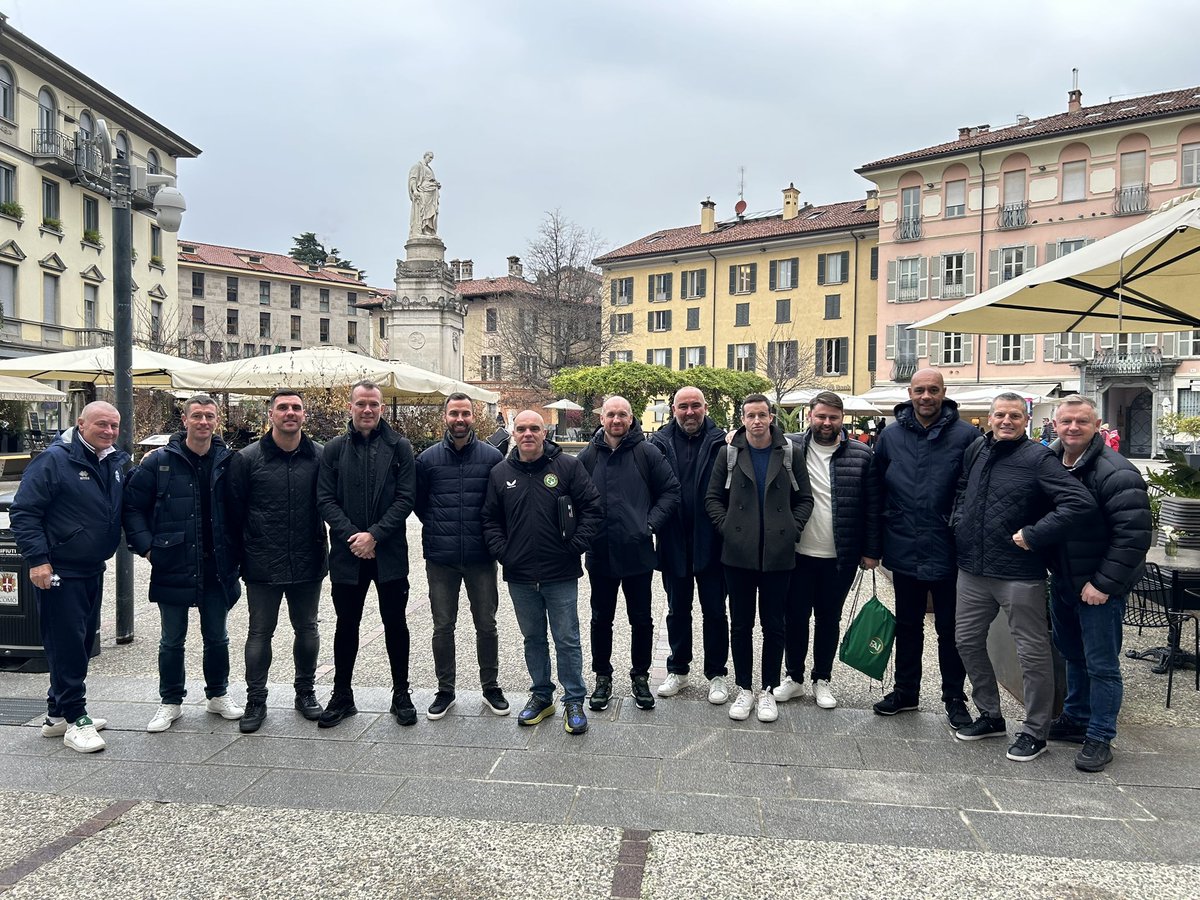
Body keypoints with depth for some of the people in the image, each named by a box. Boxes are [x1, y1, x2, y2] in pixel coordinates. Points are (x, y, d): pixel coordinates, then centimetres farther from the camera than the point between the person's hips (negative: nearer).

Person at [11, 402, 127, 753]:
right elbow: (23, 512, -15)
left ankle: (58, 714, 28)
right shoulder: (54, 460, -13)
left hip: (92, 571, 8)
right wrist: (37, 559, -20)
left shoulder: (116, 463, 8)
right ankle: (75, 719, 7)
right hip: (59, 572, -8)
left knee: (82, 643, 15)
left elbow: (126, 510, 19)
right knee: (66, 645, -3)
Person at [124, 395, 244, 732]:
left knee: (217, 637, 14)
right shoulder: (160, 461, -4)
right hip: (173, 568, -1)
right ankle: (170, 701, 25)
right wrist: (146, 546, -8)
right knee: (172, 640, 10)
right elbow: (133, 506, 0)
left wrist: (236, 550, 2)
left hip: (217, 568, 2)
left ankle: (218, 695, 30)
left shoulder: (229, 462, 1)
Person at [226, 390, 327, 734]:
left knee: (307, 629, 14)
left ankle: (305, 693, 31)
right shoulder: (247, 459, -3)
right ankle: (255, 701, 21)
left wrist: (323, 551, 4)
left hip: (308, 564, 2)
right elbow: (234, 512, 0)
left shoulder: (321, 457, -1)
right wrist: (243, 554, 0)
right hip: (263, 565, -1)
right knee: (260, 632, 8)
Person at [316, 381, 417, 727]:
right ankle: (342, 696, 25)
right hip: (347, 554, 1)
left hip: (390, 554, -1)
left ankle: (401, 695, 21)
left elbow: (406, 498, -6)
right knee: (346, 626, 12)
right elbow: (325, 499, 0)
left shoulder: (399, 447, 0)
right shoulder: (335, 449, 4)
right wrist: (351, 535, -14)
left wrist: (374, 535, -15)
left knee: (395, 624, 8)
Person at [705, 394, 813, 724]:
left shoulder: (789, 452, 2)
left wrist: (792, 529, -3)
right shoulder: (729, 452, 1)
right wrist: (727, 528, -5)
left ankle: (768, 690, 21)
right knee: (741, 624, 8)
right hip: (738, 554, 0)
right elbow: (713, 498, 5)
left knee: (774, 625, 8)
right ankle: (744, 689, 21)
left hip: (778, 554, 0)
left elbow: (804, 498, 7)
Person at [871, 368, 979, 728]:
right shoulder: (891, 436, 2)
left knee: (950, 629, 11)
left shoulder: (966, 436, -7)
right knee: (907, 626, 16)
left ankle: (954, 697, 26)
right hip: (904, 552, 3)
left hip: (948, 553, -3)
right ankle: (905, 691, 31)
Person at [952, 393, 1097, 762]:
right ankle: (989, 716, 31)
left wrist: (1034, 536, -20)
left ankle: (1035, 732, 18)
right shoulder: (975, 451, 8)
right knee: (968, 640, 14)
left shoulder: (1038, 458, -11)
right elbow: (960, 491, 26)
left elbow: (1081, 502, -21)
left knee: (1032, 652, 4)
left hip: (1019, 573, -6)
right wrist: (959, 521, 10)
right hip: (972, 569, 7)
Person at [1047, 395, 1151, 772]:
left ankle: (1100, 738, 15)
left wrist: (1103, 583, -21)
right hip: (1062, 581, 7)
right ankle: (1076, 718, 37)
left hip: (1099, 587, -7)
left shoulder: (1116, 473, -19)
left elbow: (1134, 534, -22)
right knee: (1073, 654, 21)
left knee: (1101, 665, 2)